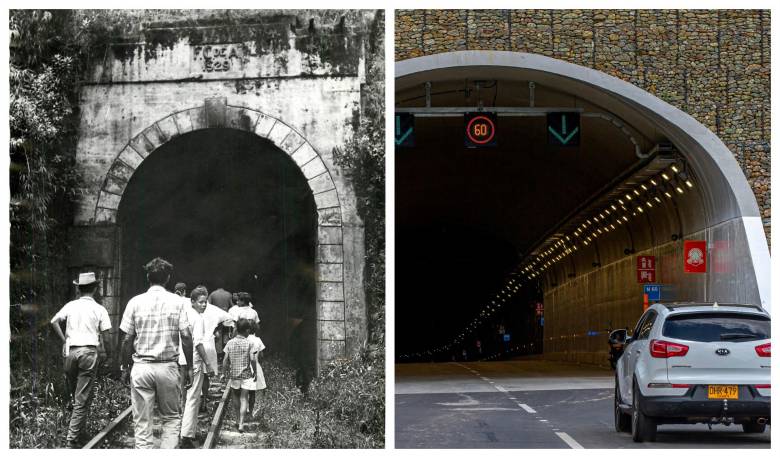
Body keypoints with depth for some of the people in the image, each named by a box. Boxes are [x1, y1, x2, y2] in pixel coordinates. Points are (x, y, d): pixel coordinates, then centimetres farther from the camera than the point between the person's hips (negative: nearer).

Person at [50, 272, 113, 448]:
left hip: (71, 352, 3)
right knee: (83, 399, -2)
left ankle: (77, 432, 22)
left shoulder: (70, 306, 9)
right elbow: (106, 336, -2)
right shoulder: (99, 309, 1)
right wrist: (109, 353, 14)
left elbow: (54, 321, 2)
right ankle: (73, 439, -6)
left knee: (74, 396, 17)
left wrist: (64, 340, 11)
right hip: (89, 352, -3)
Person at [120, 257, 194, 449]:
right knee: (172, 418, 12)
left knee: (142, 422, 5)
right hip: (168, 366, 0)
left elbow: (127, 339, 0)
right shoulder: (176, 302, 0)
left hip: (141, 367, 0)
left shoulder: (135, 302, 0)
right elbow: (186, 336, -4)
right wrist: (189, 366, 3)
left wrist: (125, 367, 10)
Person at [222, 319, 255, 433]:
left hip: (233, 374, 2)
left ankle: (239, 418, 32)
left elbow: (225, 361, -2)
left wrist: (224, 373, 9)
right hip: (246, 375, -2)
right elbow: (253, 360, -9)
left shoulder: (230, 343, -3)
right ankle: (241, 423, -7)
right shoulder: (248, 343, -10)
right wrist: (255, 372, 5)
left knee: (236, 396, 22)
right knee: (244, 399, 0)